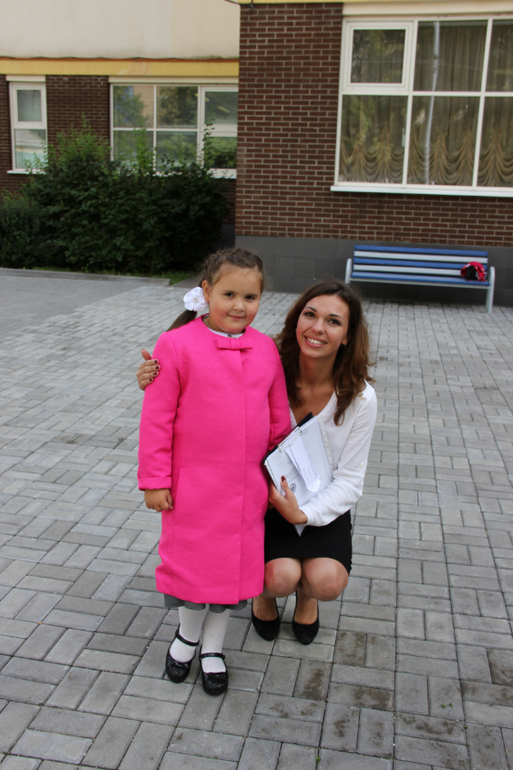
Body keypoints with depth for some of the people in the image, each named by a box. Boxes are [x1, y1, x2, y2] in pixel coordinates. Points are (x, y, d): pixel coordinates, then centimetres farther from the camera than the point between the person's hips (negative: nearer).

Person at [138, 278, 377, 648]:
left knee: (327, 581, -24)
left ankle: (307, 595, 16)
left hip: (324, 506, 1)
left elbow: (349, 481, -10)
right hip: (268, 499, -1)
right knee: (280, 576, -25)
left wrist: (303, 514, -25)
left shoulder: (360, 398, -14)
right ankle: (266, 591, 15)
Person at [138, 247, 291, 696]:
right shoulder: (178, 345, -11)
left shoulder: (266, 350, 2)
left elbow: (279, 417, 10)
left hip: (248, 487, 4)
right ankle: (188, 633, 40)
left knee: (234, 564, 12)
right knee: (193, 562, 9)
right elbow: (157, 418, -9)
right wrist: (155, 481, -8)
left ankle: (213, 647, 36)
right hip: (192, 484, -3)